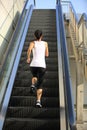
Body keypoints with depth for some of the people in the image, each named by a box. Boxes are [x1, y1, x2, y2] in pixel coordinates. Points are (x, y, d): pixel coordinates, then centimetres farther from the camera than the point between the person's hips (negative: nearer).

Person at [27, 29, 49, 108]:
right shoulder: (45, 43, 12)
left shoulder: (32, 43, 6)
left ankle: (33, 85, 1)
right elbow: (47, 55, 17)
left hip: (33, 65, 0)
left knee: (35, 77, 33)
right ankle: (38, 101, -12)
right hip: (42, 65, 0)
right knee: (40, 84, 4)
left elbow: (29, 49, -16)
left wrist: (28, 58, -1)